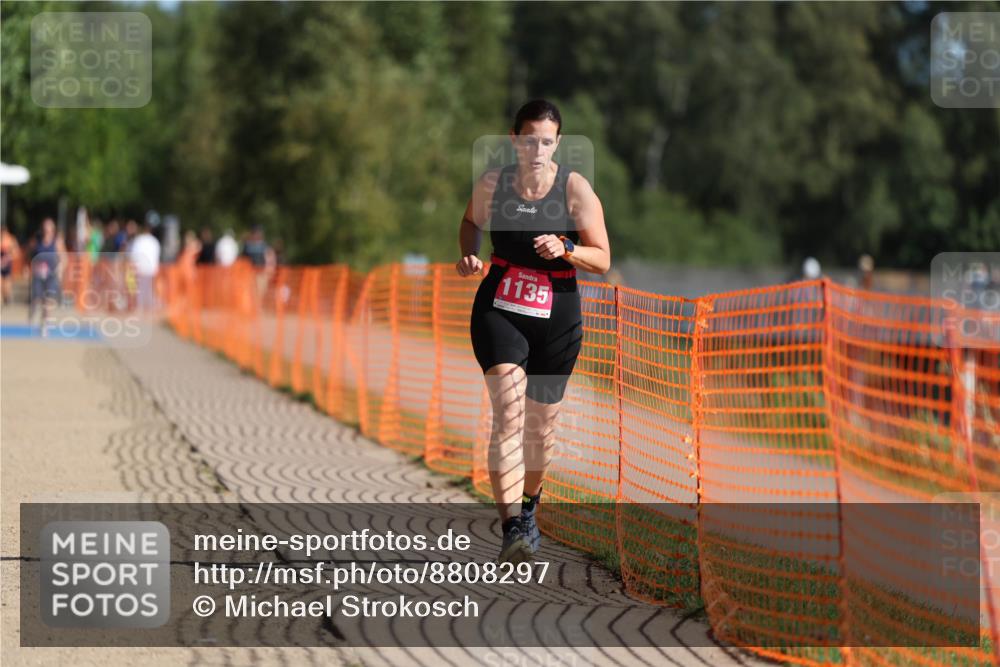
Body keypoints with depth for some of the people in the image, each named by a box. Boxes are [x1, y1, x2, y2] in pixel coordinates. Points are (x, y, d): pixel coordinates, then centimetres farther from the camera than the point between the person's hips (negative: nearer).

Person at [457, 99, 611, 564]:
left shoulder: (575, 189, -7)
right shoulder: (492, 184, -3)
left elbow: (603, 260, -6)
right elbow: (472, 221, 20)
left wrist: (565, 249, -24)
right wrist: (468, 255, 0)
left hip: (557, 319, 1)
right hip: (498, 311, -1)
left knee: (540, 424, 13)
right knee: (509, 412, -21)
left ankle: (529, 506, 42)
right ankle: (511, 527, -30)